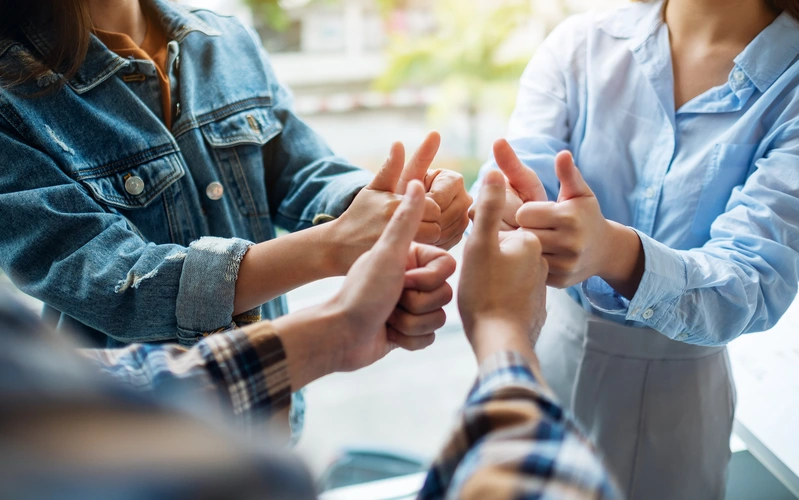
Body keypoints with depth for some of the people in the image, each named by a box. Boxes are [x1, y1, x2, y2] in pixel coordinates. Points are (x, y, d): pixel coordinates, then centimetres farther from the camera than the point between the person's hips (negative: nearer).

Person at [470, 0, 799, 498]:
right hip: (552, 350, 2)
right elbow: (517, 170, -21)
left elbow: (757, 285, -25)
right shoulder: (579, 44, -8)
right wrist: (512, 209, -45)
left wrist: (615, 252, -45)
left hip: (681, 388, -1)